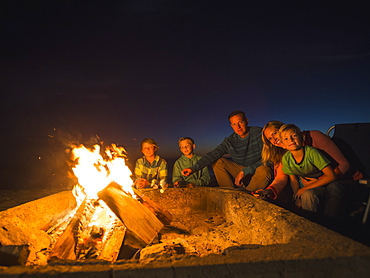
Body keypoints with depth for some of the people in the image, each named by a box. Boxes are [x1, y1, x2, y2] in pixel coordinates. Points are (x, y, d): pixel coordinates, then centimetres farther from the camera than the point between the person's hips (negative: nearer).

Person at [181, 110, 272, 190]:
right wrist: (194, 168, -31)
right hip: (240, 172, 3)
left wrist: (244, 171, -22)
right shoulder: (230, 141, -4)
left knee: (264, 170, -38)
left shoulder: (259, 133, -13)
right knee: (217, 161, -12)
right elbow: (213, 154, -16)